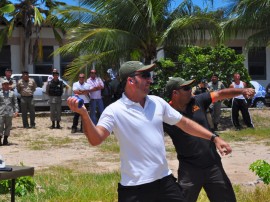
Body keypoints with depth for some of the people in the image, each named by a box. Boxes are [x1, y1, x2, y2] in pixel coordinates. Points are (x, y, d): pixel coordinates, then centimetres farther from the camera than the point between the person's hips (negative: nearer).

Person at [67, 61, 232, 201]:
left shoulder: (157, 102, 6)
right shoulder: (114, 111, -11)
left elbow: (184, 123, 14)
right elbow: (95, 140, -21)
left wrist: (214, 138, 11)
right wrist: (84, 114, -37)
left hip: (165, 180, 5)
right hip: (134, 187, -5)